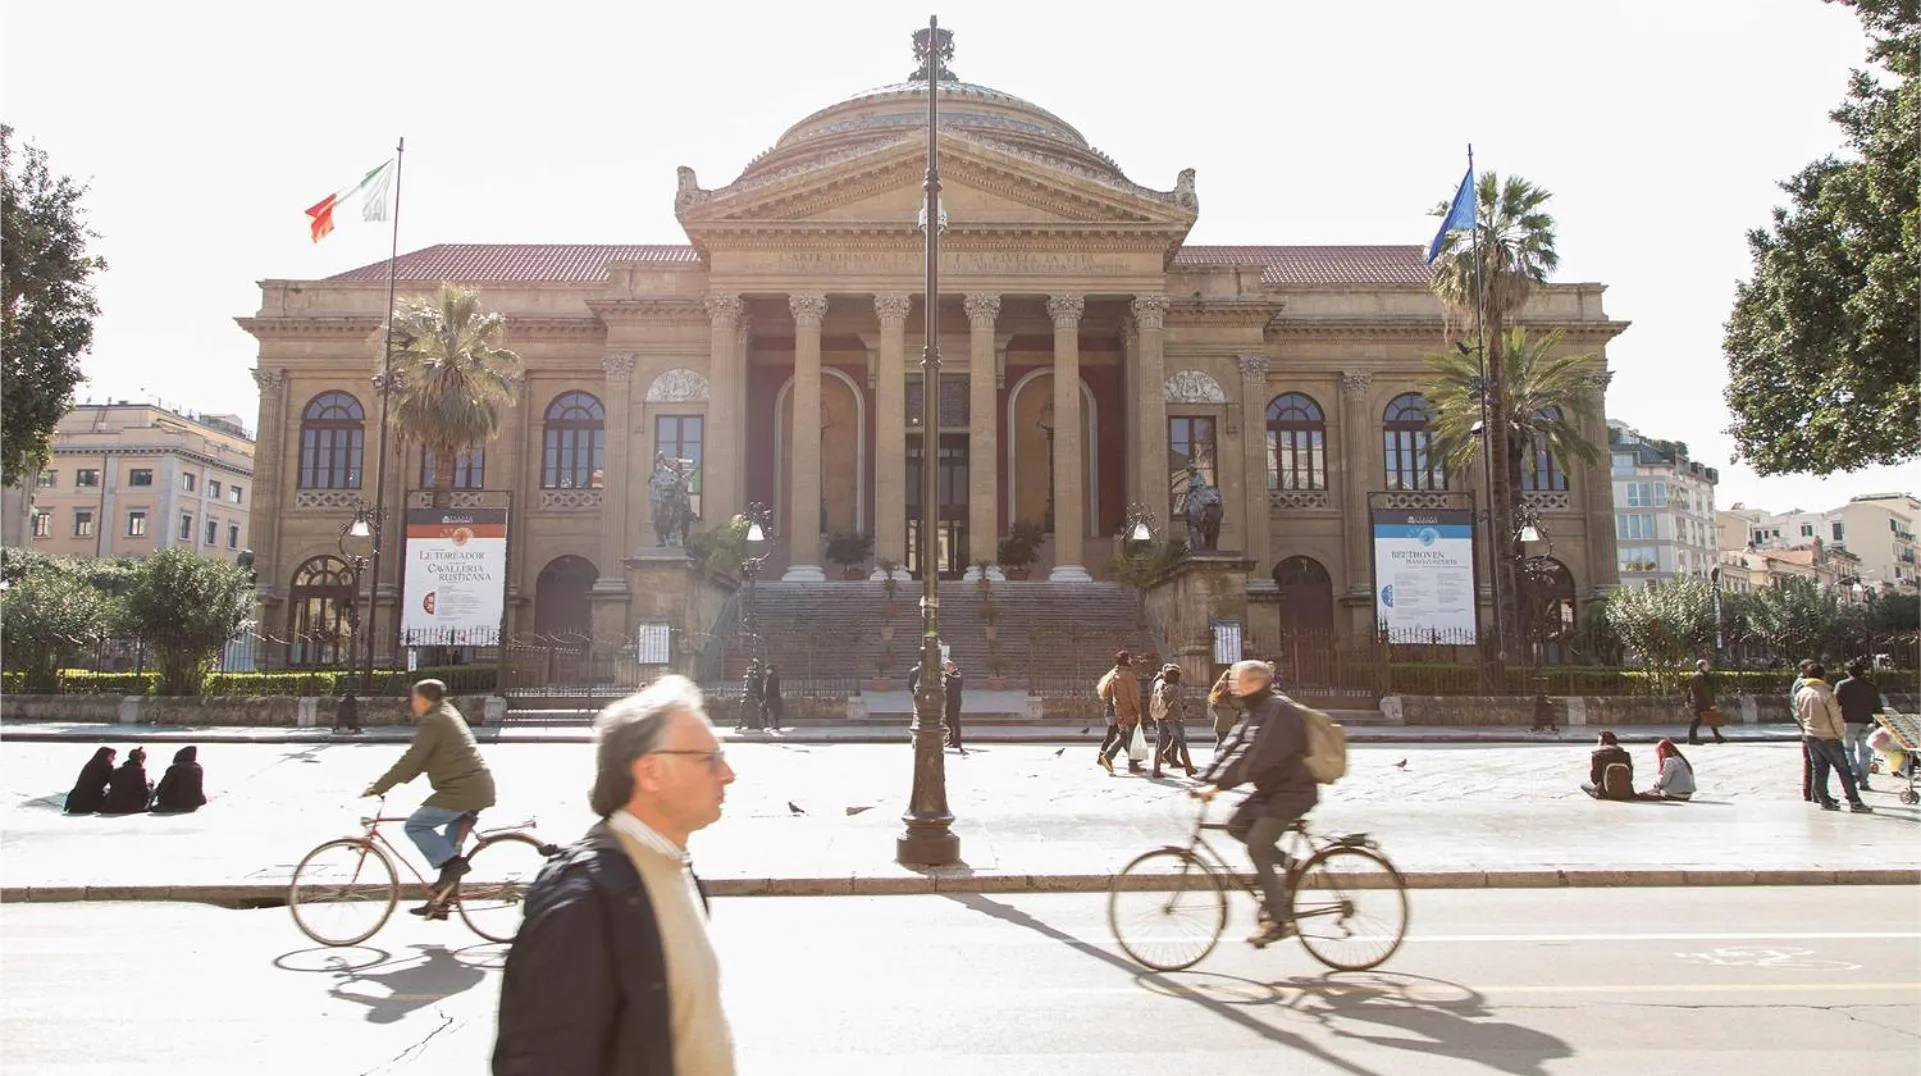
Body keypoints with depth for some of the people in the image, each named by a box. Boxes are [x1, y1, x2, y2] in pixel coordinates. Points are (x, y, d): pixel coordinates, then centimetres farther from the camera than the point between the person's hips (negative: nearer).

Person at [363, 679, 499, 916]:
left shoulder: (432, 723, -10)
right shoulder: (448, 715, 20)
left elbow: (411, 760, -15)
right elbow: (421, 760, 25)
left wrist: (379, 787, -8)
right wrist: (389, 782, 23)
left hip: (463, 790, -10)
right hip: (480, 788, 10)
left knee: (415, 825, -5)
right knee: (449, 843, 15)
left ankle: (452, 863, -9)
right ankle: (440, 901, 19)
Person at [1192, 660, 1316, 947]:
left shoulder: (1277, 710, -21)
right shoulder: (1256, 710, 10)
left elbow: (1251, 756, -30)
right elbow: (1232, 748, 6)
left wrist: (1218, 784, -32)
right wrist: (1207, 781, -4)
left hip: (1293, 791, -10)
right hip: (1273, 788, 10)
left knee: (1257, 846, -15)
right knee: (1236, 826, 3)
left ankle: (1279, 920, -7)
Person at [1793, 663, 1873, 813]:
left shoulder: (1800, 693, 4)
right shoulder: (1826, 693, -15)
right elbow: (1835, 716, -11)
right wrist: (1841, 733, 2)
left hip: (1809, 736, 6)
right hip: (1827, 737, -6)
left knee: (1819, 769, 12)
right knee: (1843, 769, 1)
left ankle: (1824, 800, 12)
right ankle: (1854, 802, 1)